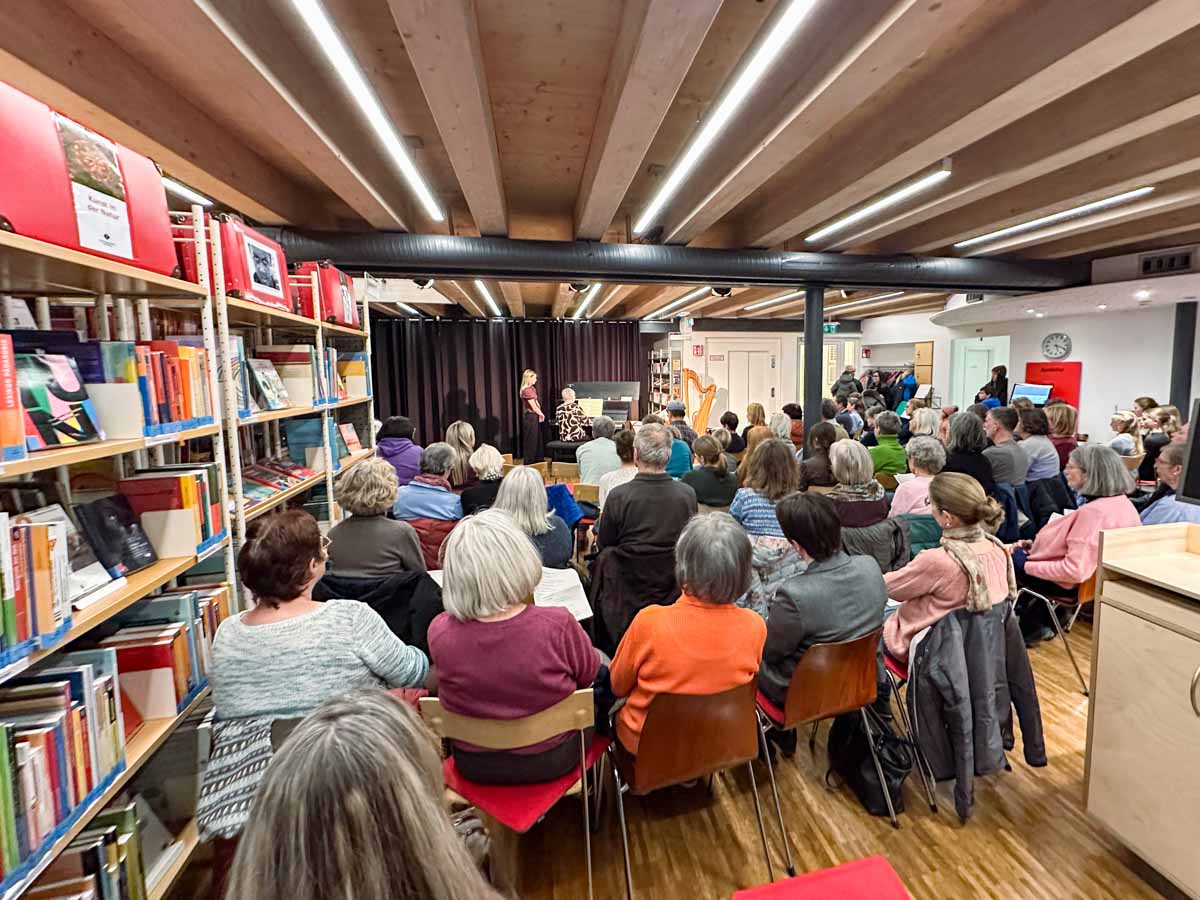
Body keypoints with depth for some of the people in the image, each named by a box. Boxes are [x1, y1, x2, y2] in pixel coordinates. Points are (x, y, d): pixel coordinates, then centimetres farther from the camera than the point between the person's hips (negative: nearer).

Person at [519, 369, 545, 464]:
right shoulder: (527, 390, -17)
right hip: (530, 417, -9)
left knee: (537, 439, 15)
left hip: (535, 416, 9)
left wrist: (540, 414, -2)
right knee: (531, 440, -2)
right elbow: (533, 406, -16)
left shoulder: (532, 388, 12)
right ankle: (529, 463, 6)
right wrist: (542, 414, -1)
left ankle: (538, 461, 25)